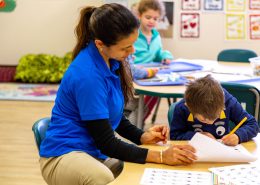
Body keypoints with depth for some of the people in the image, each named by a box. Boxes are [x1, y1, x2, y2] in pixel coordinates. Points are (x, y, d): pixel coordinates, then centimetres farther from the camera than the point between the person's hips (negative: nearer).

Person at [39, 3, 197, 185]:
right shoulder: (87, 75, -25)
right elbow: (106, 143, -21)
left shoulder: (111, 61, 0)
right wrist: (161, 156, -25)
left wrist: (142, 136, -5)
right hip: (65, 154, -8)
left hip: (97, 152, 8)